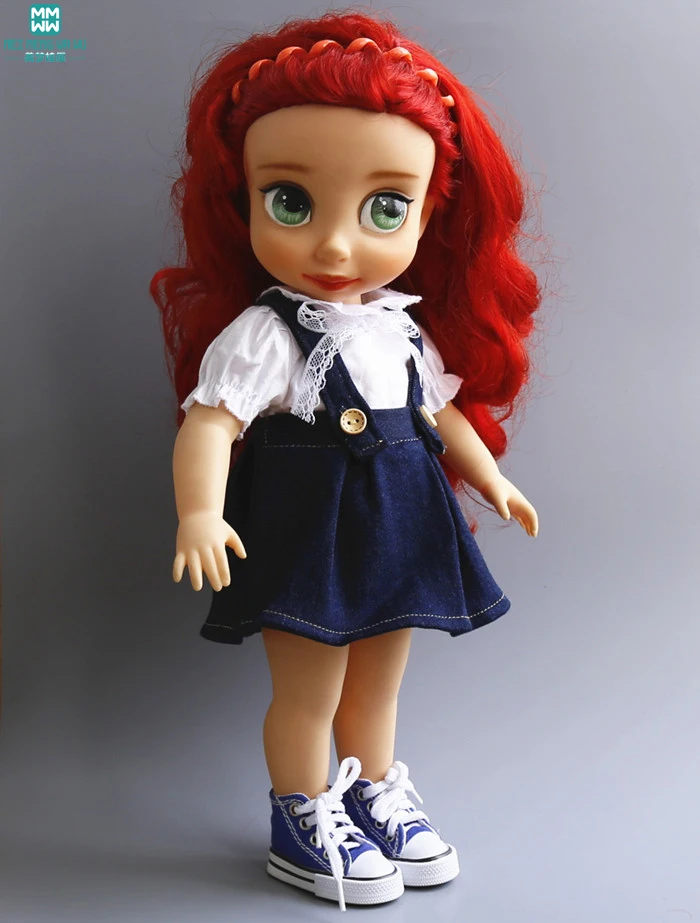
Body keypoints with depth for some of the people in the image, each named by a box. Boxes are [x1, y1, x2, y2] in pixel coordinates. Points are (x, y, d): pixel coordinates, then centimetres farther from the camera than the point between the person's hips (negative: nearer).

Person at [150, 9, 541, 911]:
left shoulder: (407, 328, 4)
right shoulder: (262, 333, -18)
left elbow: (440, 411, 17)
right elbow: (208, 423, -26)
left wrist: (490, 480, 20)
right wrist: (200, 515, -39)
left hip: (399, 533, 7)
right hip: (309, 536, -6)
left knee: (376, 689, 20)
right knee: (306, 695, 7)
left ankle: (375, 797, 39)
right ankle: (304, 826, 27)